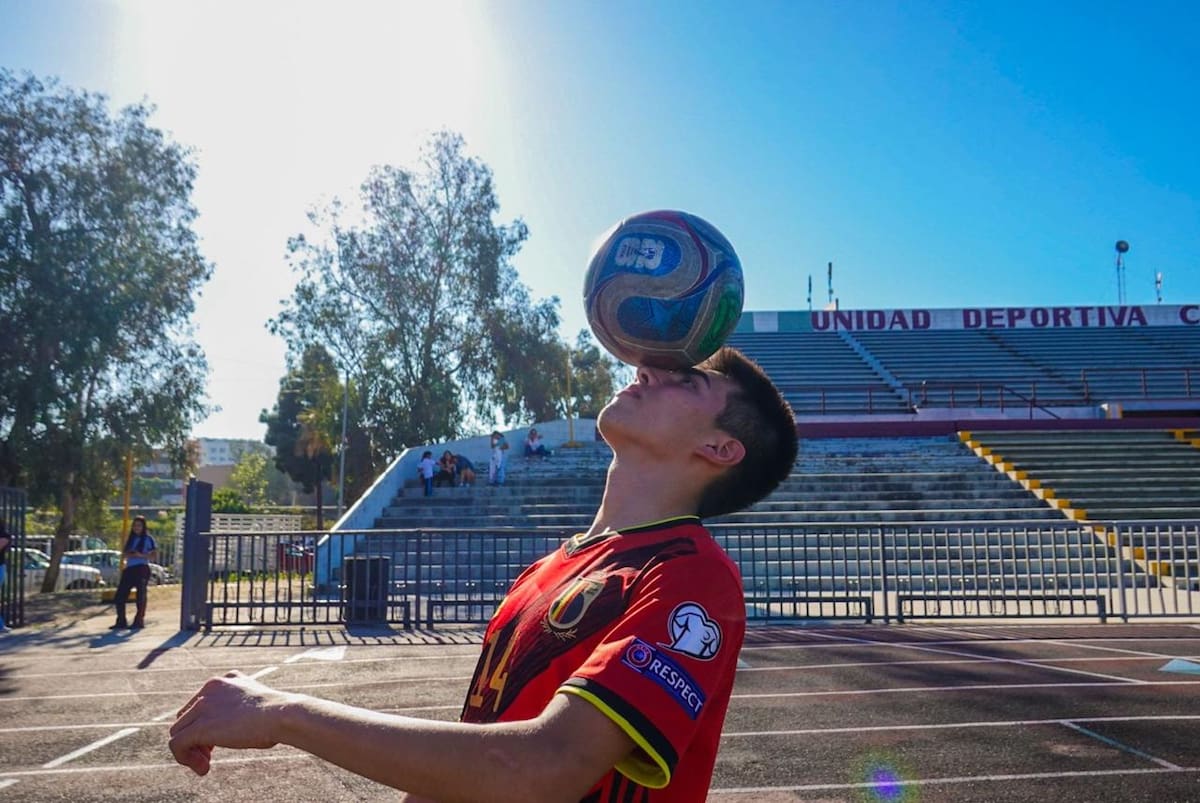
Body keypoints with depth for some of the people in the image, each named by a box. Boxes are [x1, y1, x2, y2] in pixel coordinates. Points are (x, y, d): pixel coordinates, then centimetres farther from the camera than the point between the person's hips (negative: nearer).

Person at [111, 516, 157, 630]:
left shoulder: (148, 539, 1)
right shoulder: (130, 539, 18)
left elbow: (155, 555, -4)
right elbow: (124, 555, 15)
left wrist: (141, 555, -17)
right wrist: (130, 555, -7)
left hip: (141, 569, -6)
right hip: (129, 569, 6)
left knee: (141, 596, -5)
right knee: (120, 595, 0)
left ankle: (139, 621, 2)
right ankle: (121, 621, 8)